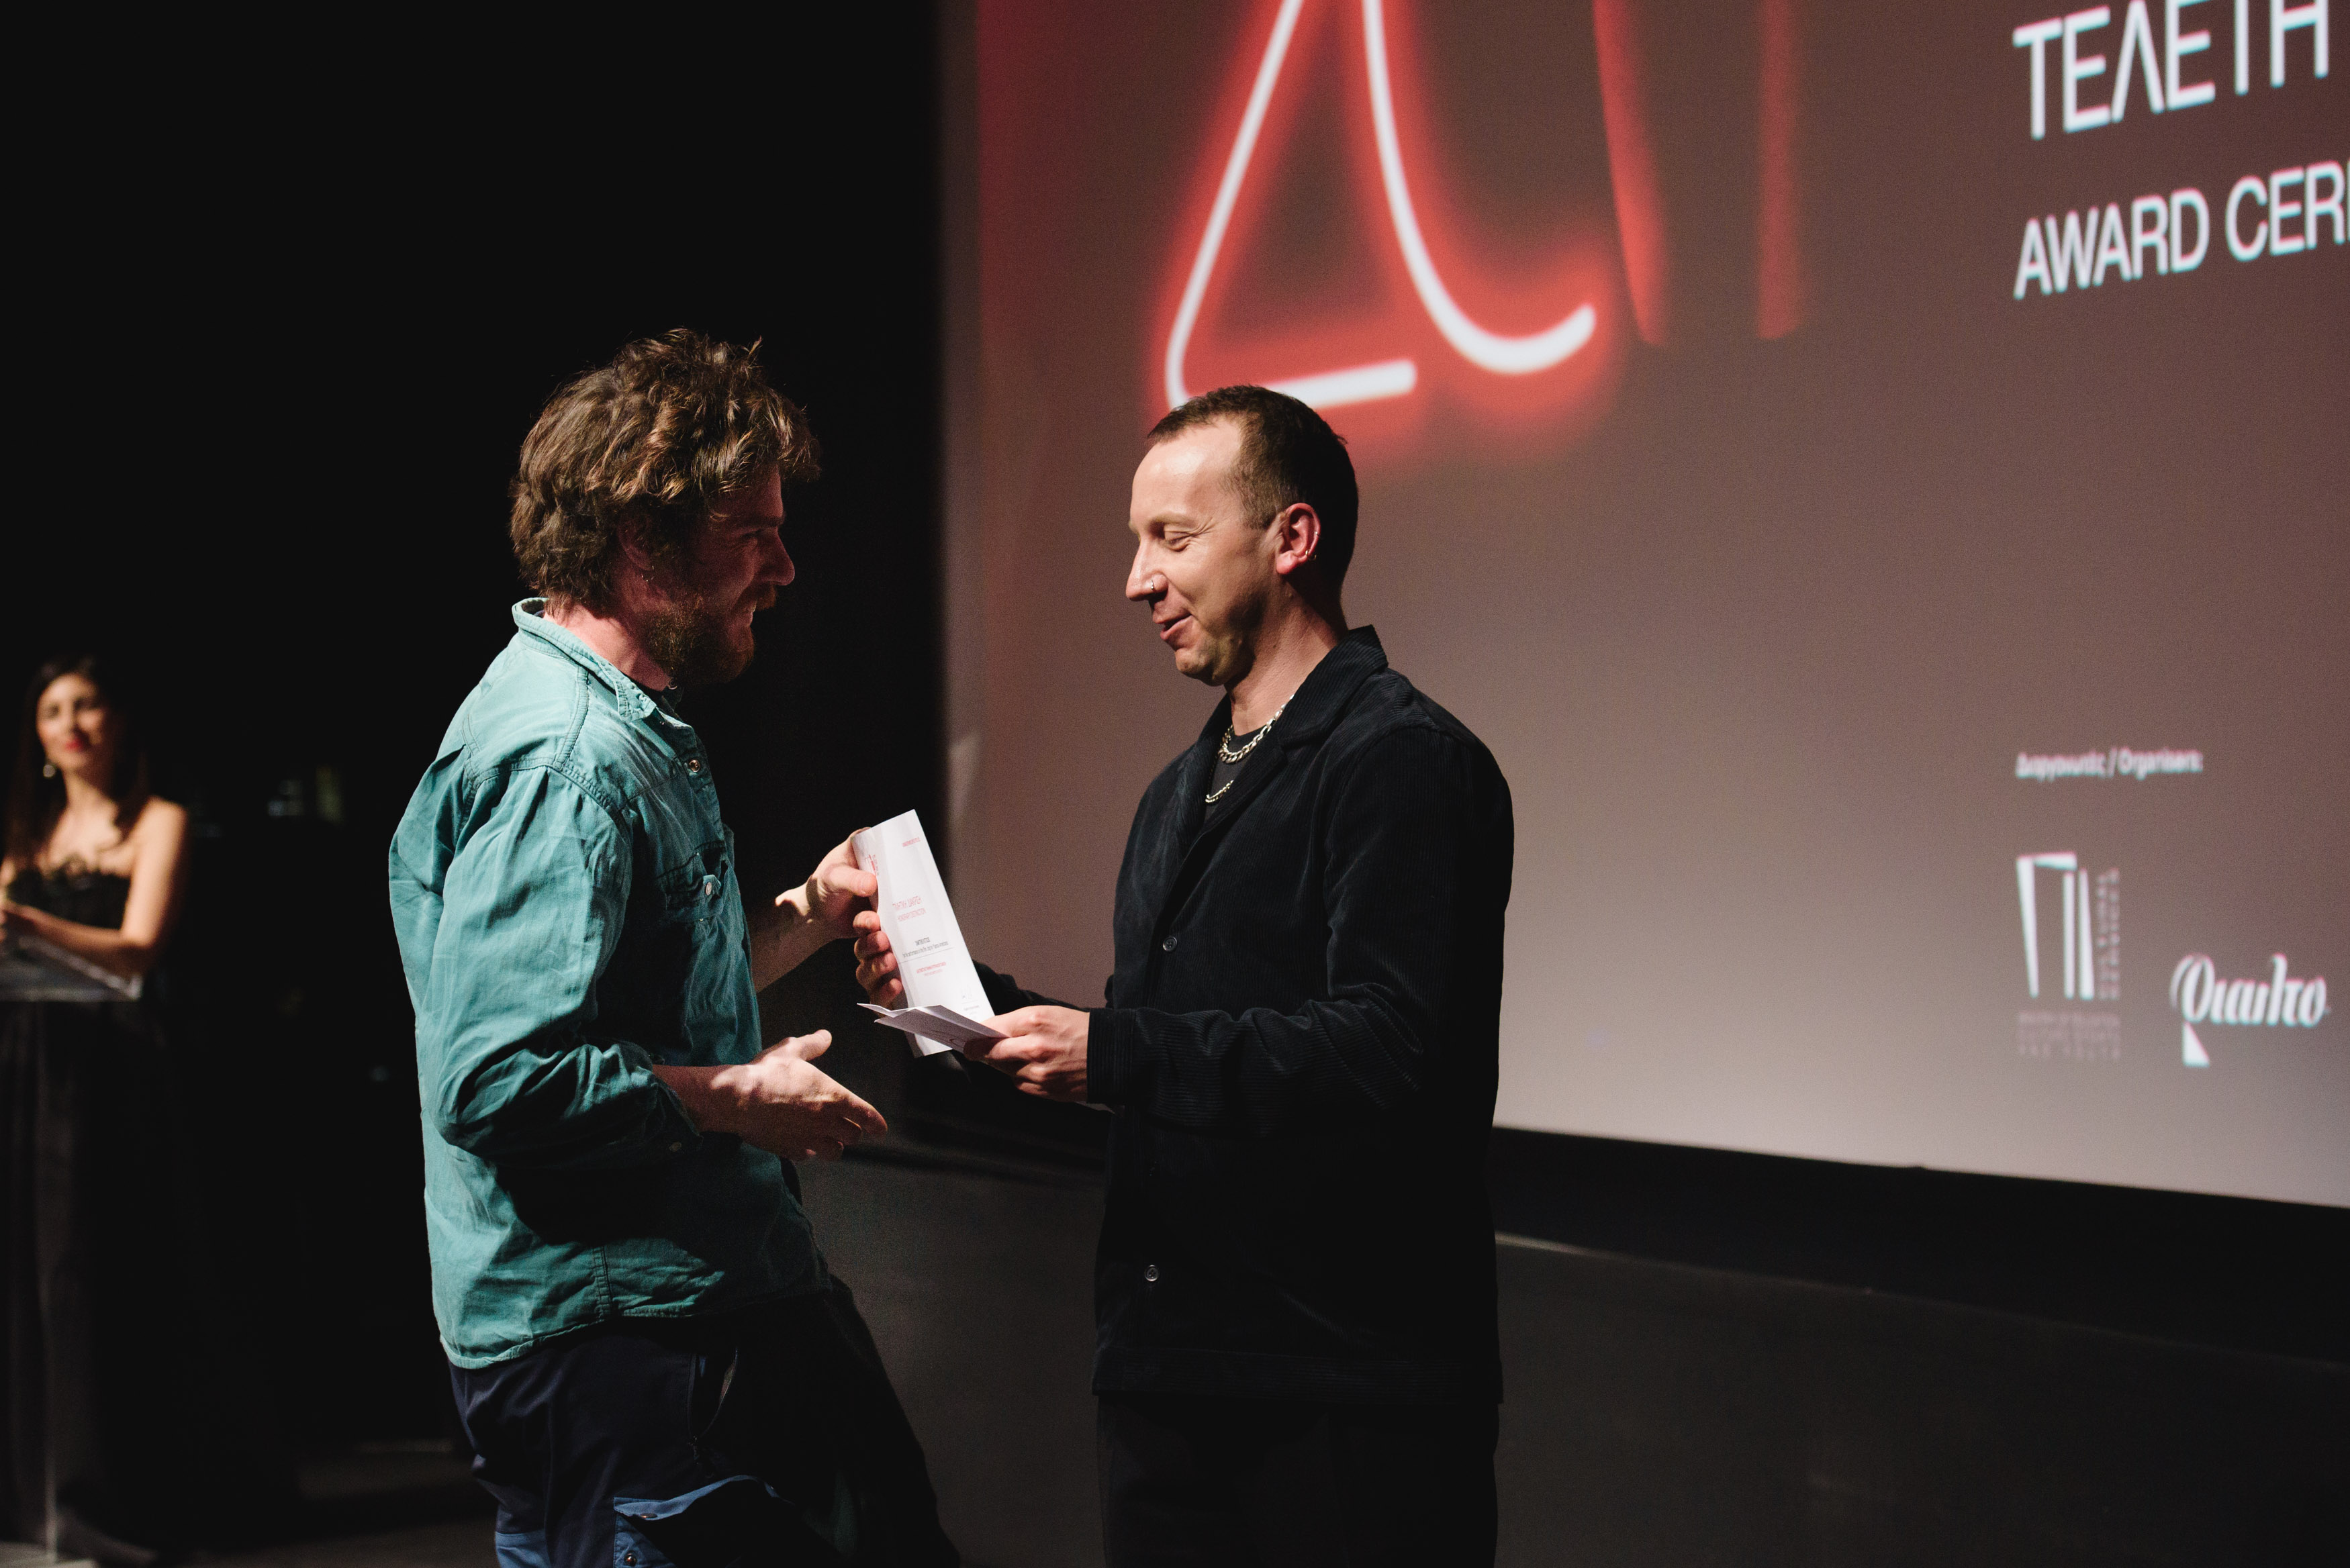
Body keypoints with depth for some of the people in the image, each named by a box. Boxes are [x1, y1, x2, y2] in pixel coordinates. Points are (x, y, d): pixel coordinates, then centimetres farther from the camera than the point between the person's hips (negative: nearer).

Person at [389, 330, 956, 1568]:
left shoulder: (626, 733, 16)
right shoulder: (561, 758, -19)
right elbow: (501, 1081, -27)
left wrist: (804, 916, 15)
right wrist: (737, 1100, -18)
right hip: (606, 1340, -11)